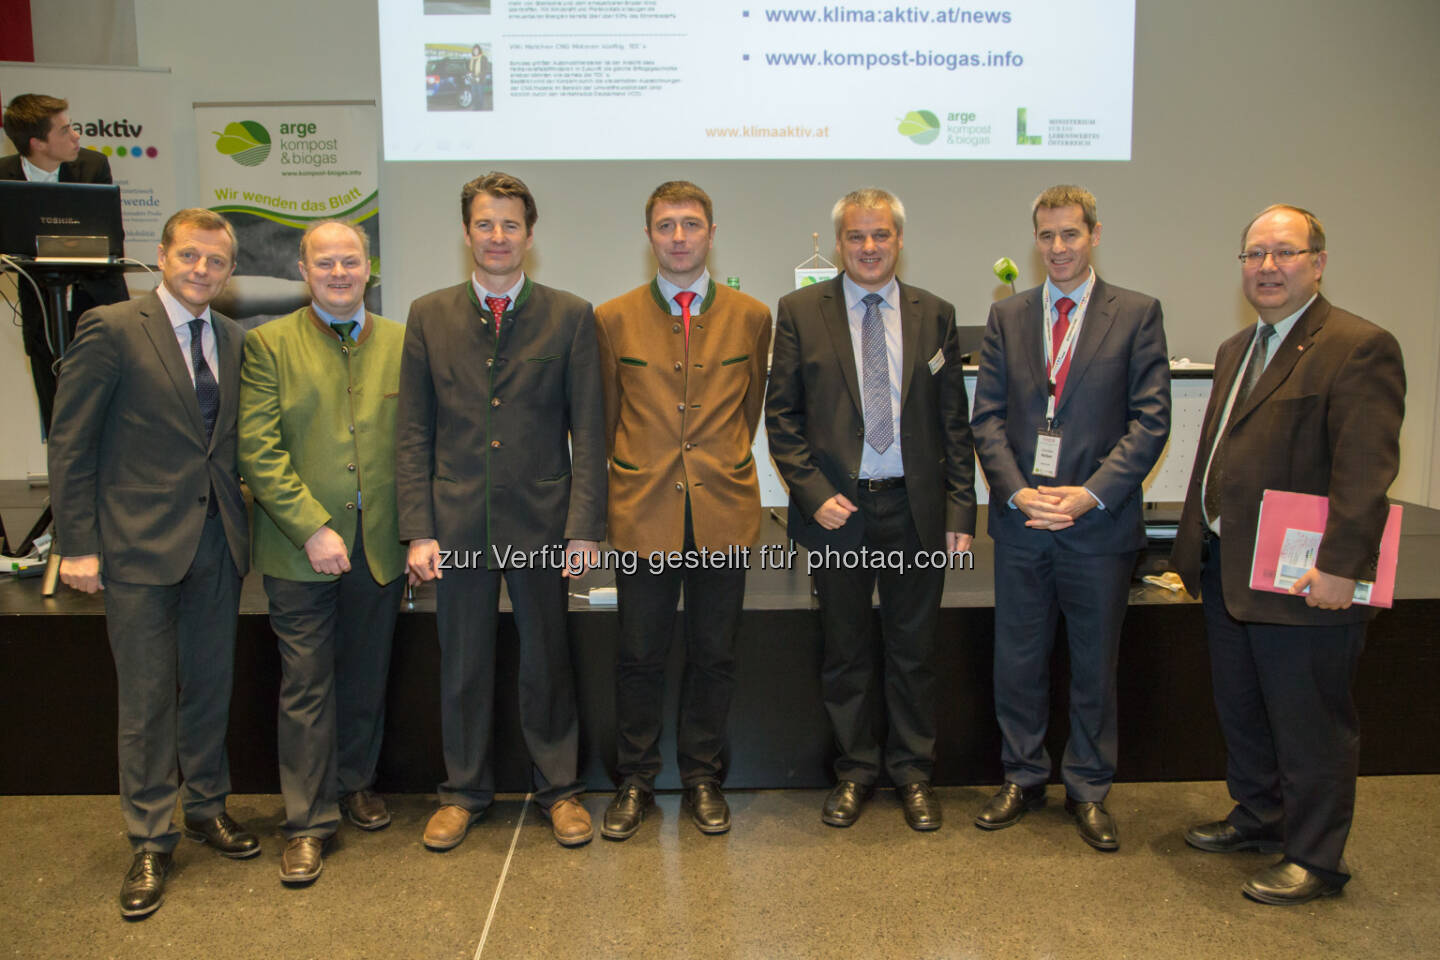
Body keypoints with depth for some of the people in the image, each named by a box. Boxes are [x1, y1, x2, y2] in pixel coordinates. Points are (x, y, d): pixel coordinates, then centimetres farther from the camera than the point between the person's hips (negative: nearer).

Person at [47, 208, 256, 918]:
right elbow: (69, 443, -7)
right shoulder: (111, 329, -7)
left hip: (217, 540, 5)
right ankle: (150, 841, 20)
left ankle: (207, 808, 33)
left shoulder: (234, 340, 9)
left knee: (210, 685, 14)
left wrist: (244, 517, 3)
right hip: (141, 542, -4)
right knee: (147, 698, 5)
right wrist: (78, 545, -10)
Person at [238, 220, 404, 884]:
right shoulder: (268, 344, 0)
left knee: (367, 676, 14)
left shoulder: (400, 343, 7)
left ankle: (355, 782, 35)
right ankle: (308, 820, 16)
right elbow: (259, 451, -7)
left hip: (381, 545, 3)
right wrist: (312, 529, -14)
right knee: (307, 684, 4)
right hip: (300, 548, -2)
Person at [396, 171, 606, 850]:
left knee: (547, 660, 11)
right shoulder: (428, 315, 5)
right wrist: (417, 530, -3)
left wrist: (586, 527, -9)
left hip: (541, 522, -1)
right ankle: (464, 791, 31)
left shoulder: (570, 316, 1)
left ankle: (558, 789, 28)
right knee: (462, 664, 12)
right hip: (458, 525, 1)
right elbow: (412, 433, 4)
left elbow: (588, 431, -2)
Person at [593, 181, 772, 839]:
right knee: (639, 657, 6)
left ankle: (703, 778, 26)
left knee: (714, 655, 9)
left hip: (724, 513, 1)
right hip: (643, 513, 0)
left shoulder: (751, 317, 6)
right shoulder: (613, 319, 5)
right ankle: (635, 781, 23)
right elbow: (606, 421, 12)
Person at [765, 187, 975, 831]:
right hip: (837, 508, -1)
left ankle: (912, 771, 30)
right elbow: (781, 416, 0)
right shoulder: (799, 312, 0)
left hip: (915, 509, 1)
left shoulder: (935, 315, 5)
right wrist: (814, 494, -10)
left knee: (913, 649, 12)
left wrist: (960, 511, 0)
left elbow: (954, 422, 6)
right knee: (845, 651, 11)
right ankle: (854, 770, 29)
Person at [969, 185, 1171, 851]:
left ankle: (1087, 789, 28)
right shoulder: (1006, 316, 8)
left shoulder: (1137, 314, 0)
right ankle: (1023, 778, 29)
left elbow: (1150, 420, -6)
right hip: (1021, 521, 2)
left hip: (1099, 523, -2)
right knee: (1017, 661, 11)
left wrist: (1091, 493, -16)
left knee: (1095, 665, 11)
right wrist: (1017, 492, -10)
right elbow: (986, 416, 4)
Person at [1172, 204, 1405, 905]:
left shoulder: (1359, 347, -12)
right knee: (1241, 712, 20)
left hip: (1303, 582, -8)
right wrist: (1195, 546, 17)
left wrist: (1341, 566, -24)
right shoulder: (1235, 350, 15)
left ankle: (1315, 859, 22)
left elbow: (1366, 471, -20)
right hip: (1228, 573, 8)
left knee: (1309, 726, 6)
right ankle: (1258, 815, 39)